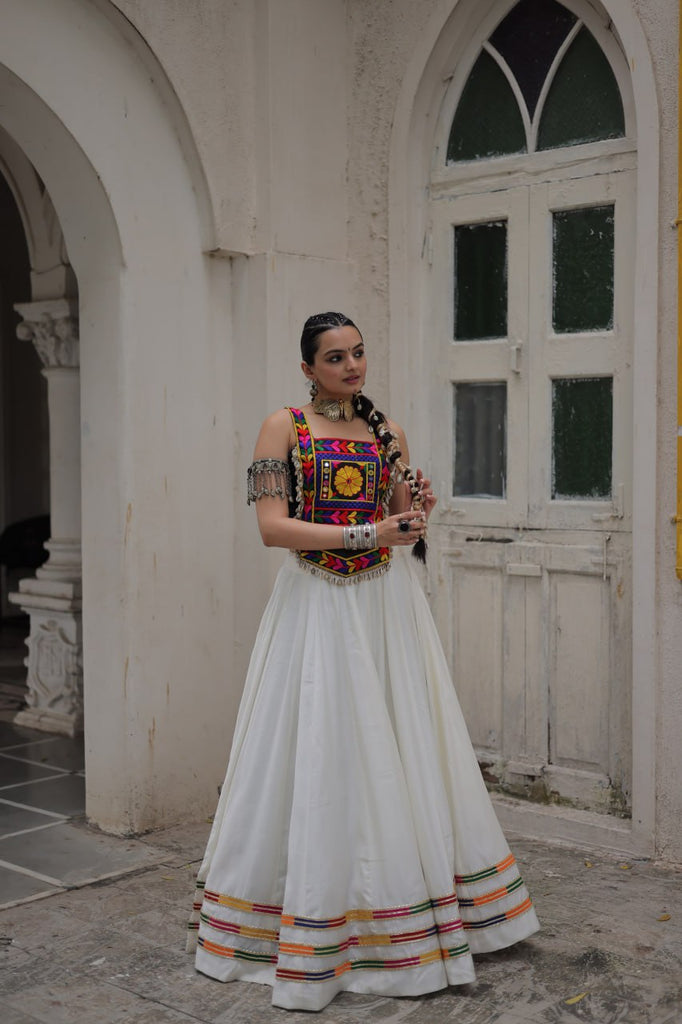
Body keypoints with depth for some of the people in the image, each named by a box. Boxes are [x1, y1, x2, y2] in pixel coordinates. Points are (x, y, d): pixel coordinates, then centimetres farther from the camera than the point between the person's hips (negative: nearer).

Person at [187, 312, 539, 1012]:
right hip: (317, 606, -4)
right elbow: (272, 526, -12)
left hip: (387, 605, 4)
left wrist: (419, 513, -7)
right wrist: (365, 534, -20)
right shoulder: (283, 428, -1)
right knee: (319, 756, -1)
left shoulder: (387, 433, 11)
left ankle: (410, 921, 16)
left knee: (400, 752, 4)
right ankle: (311, 938, 11)